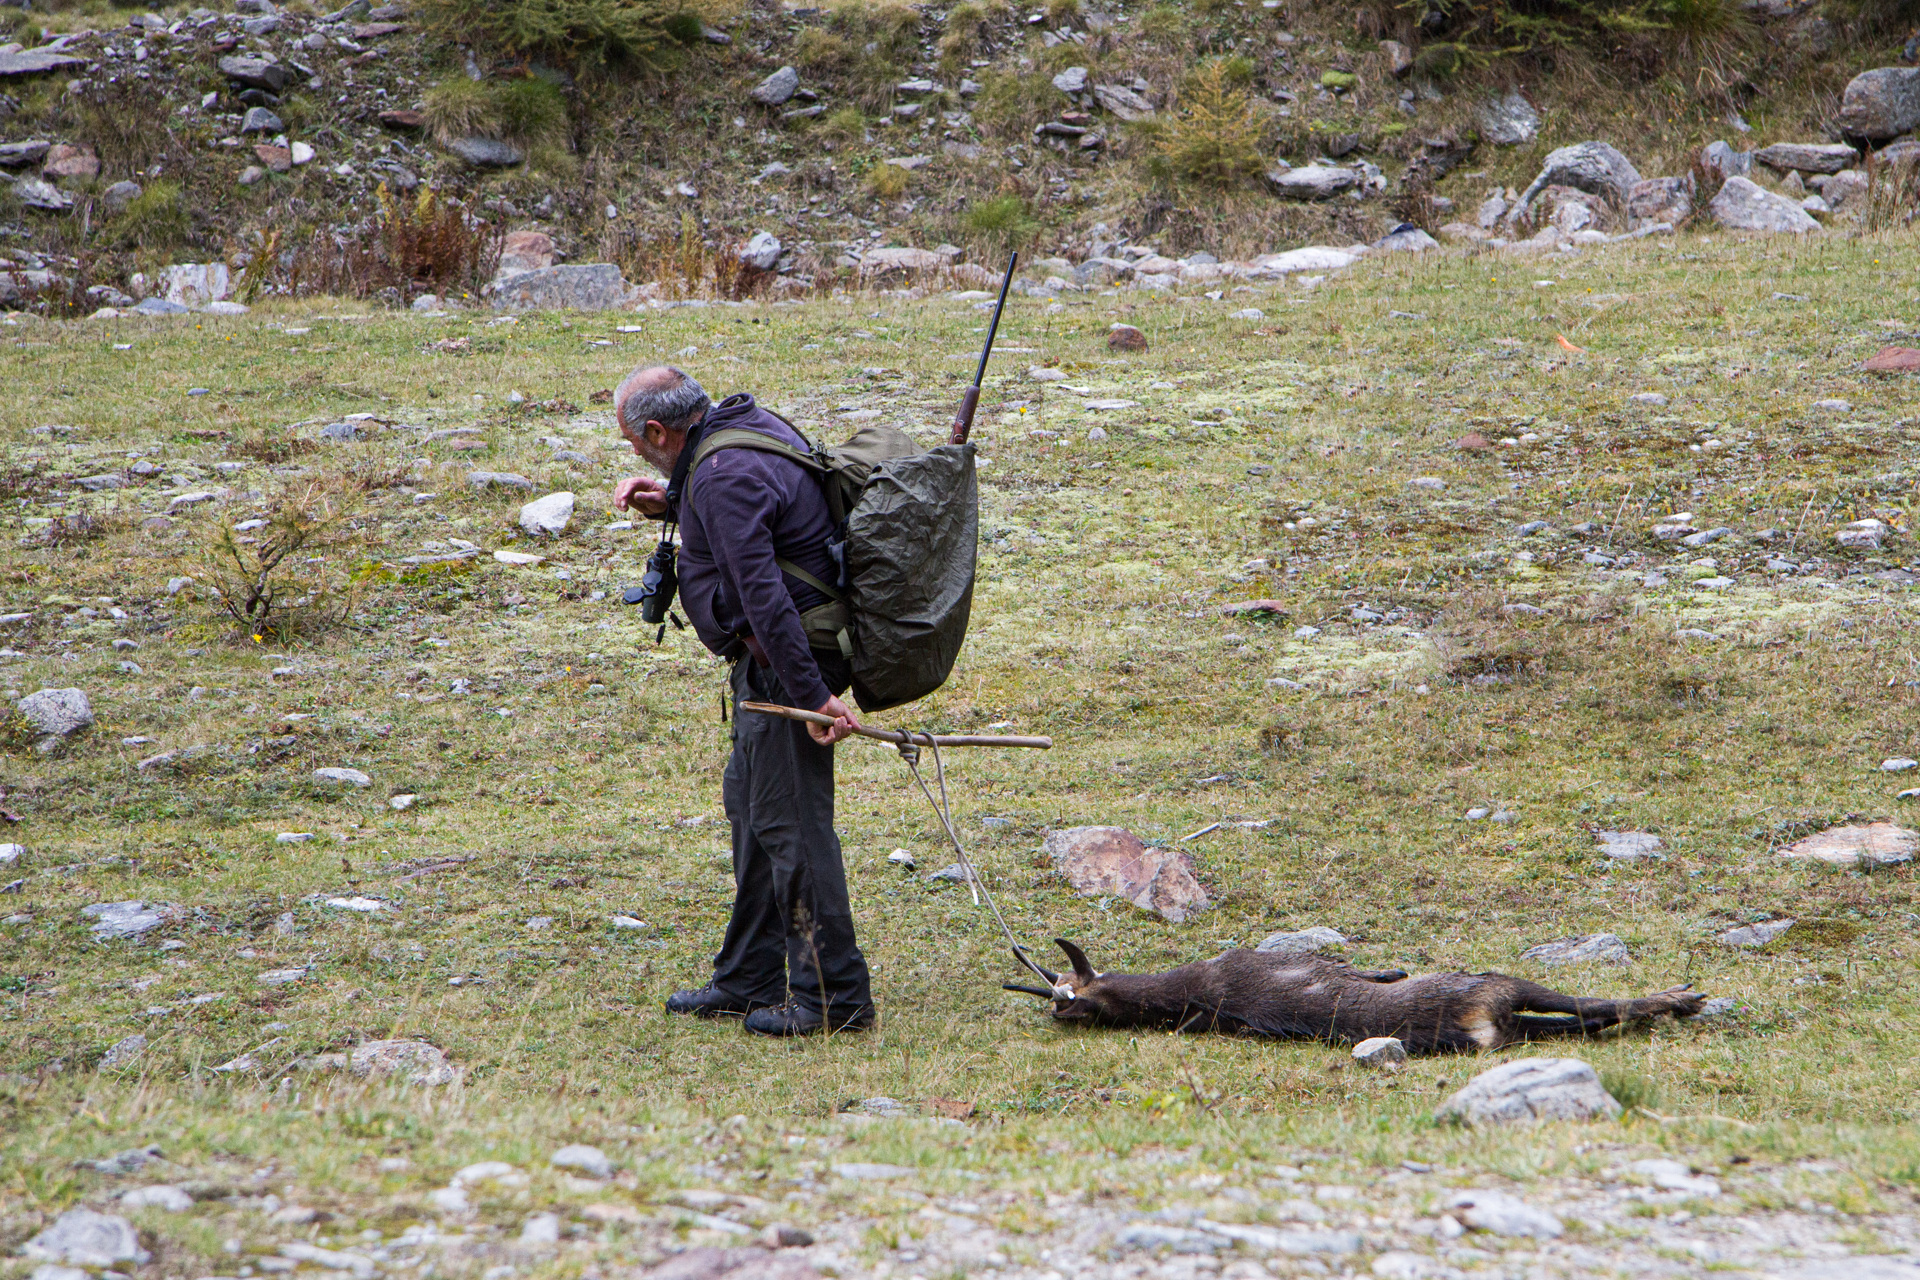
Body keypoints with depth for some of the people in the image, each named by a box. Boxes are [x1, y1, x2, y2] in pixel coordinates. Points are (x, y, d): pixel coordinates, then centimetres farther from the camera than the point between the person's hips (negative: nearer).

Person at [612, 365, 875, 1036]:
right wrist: (671, 503, 12)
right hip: (769, 660, 11)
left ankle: (834, 997, -4)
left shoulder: (723, 477, -23)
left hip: (788, 659, -11)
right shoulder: (745, 424, 9)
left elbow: (763, 594, -28)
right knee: (749, 805, 18)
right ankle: (749, 980, 27)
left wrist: (812, 695, -32)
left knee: (789, 823, -8)